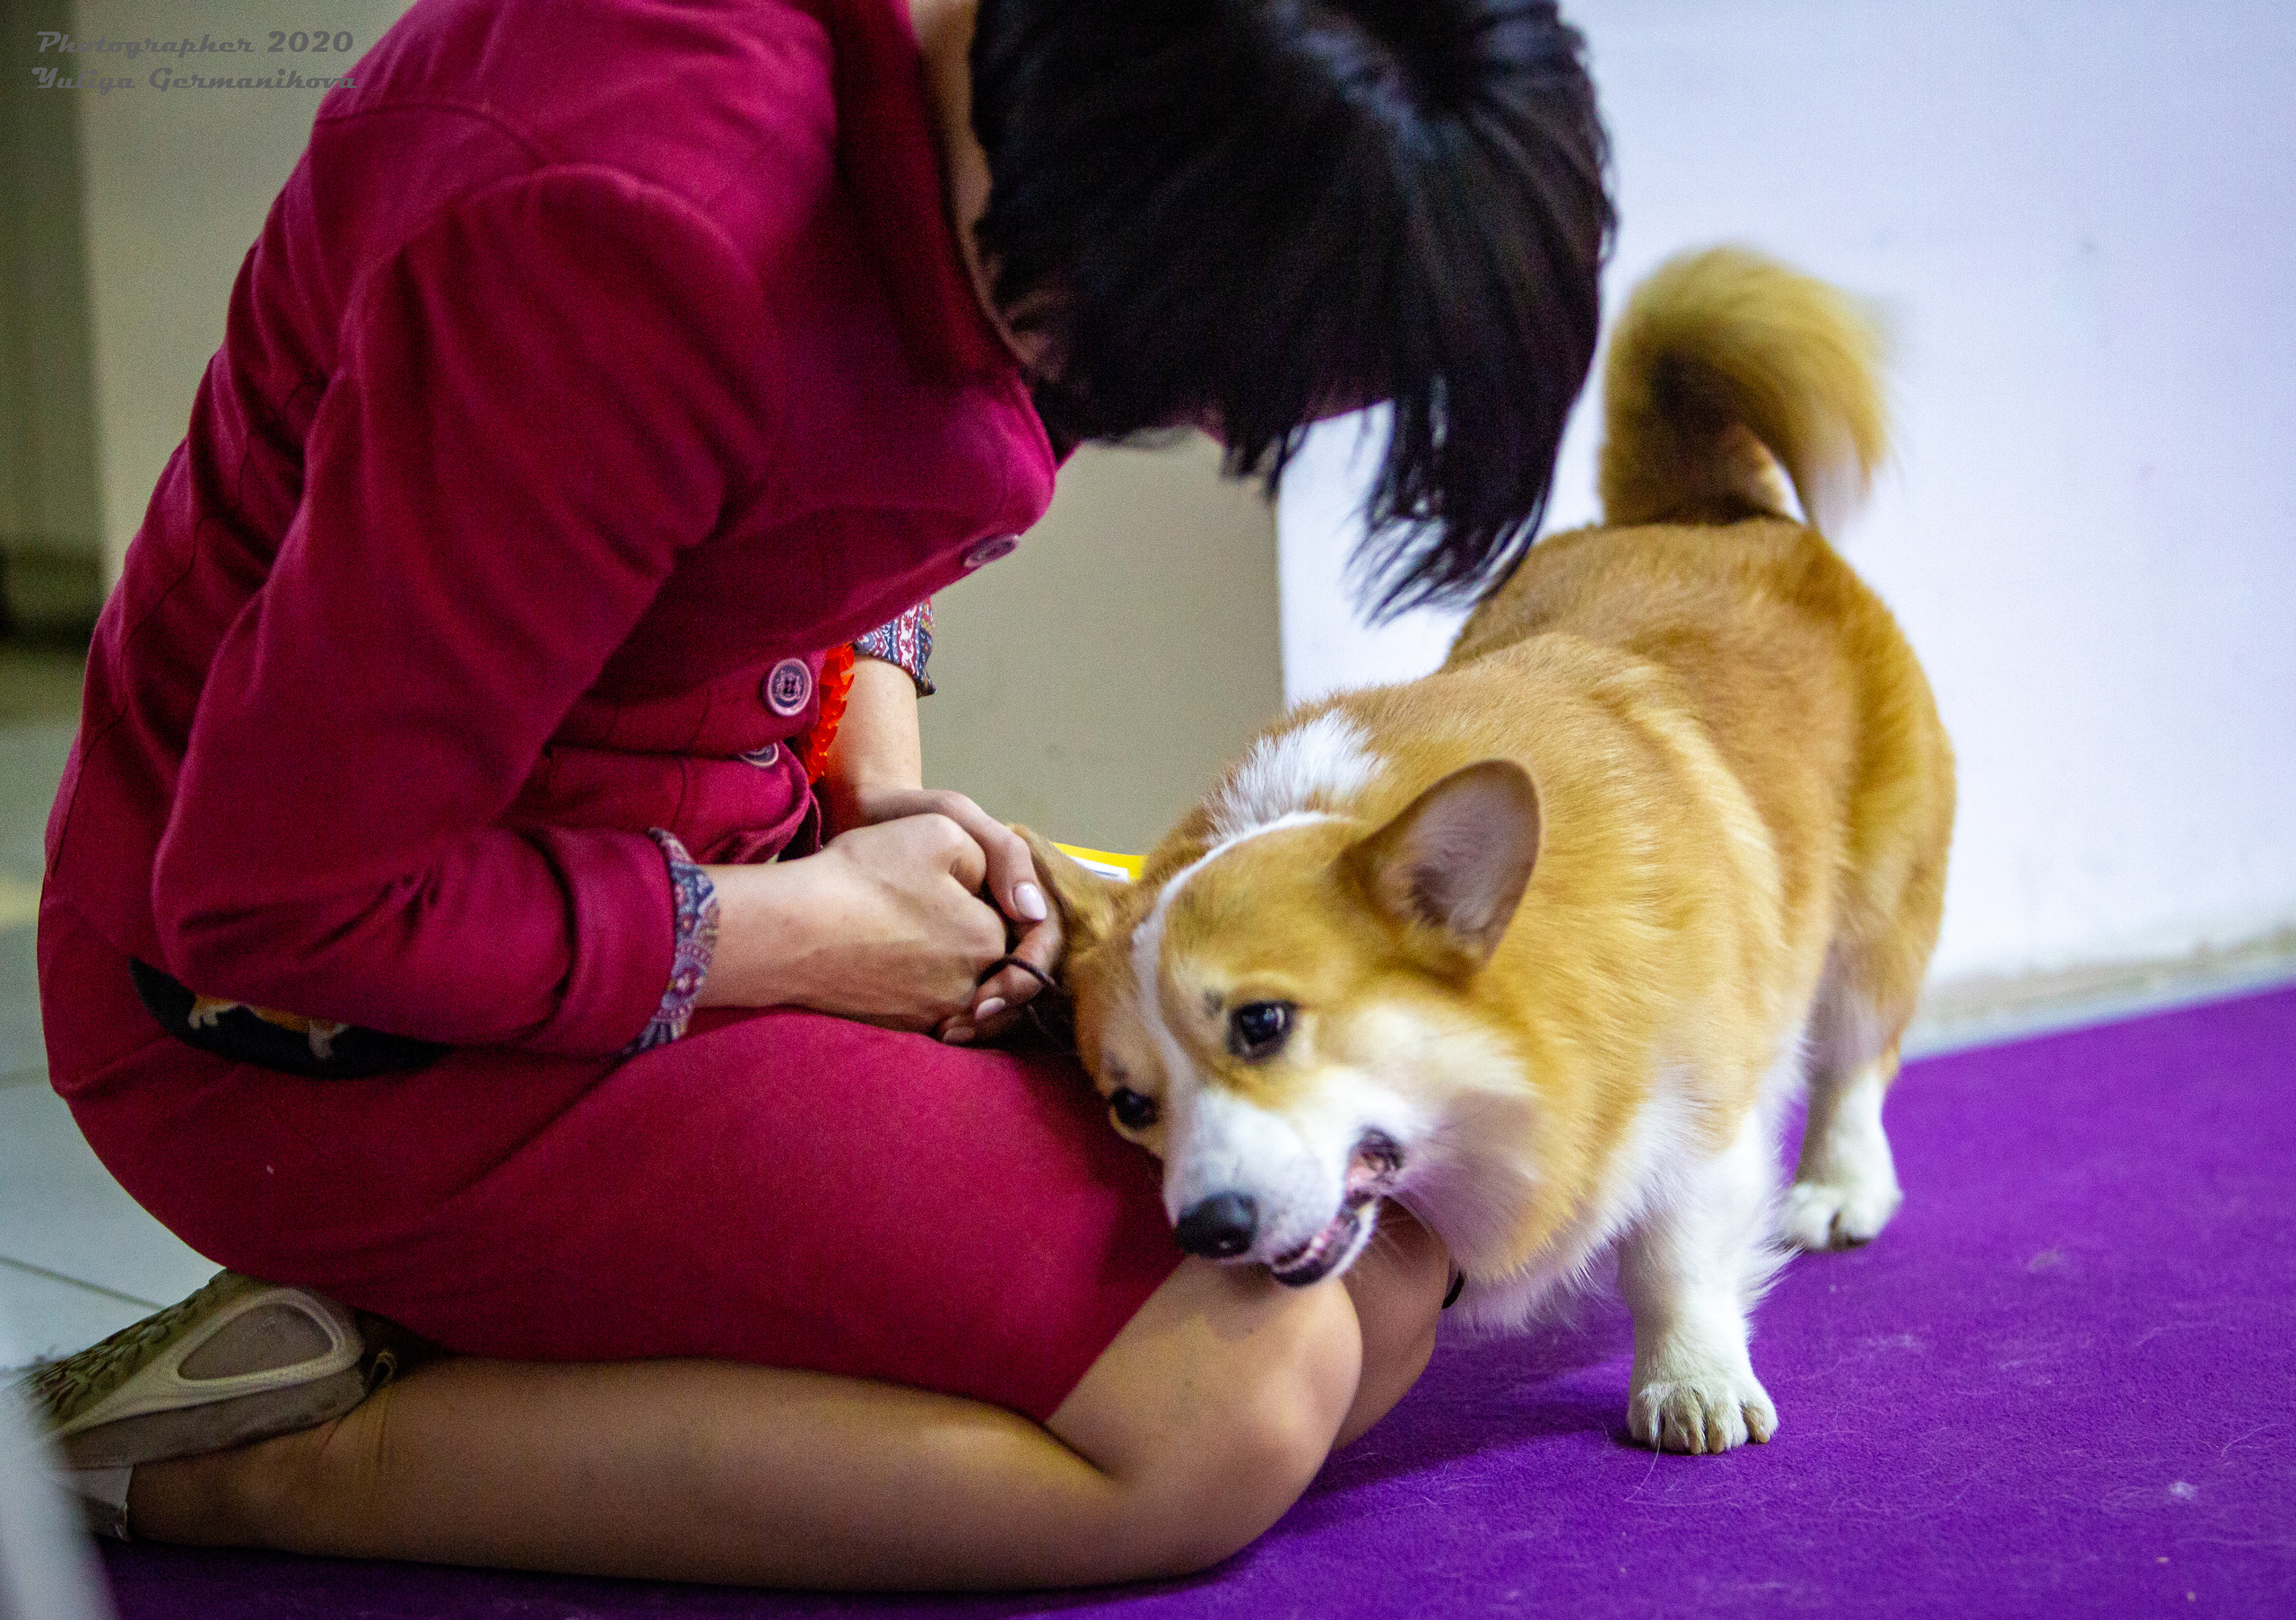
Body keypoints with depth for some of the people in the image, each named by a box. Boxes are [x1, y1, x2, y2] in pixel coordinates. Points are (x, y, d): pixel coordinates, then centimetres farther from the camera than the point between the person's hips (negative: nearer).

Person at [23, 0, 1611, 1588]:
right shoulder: (644, 236, -33)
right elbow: (279, 899, -25)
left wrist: (877, 794, -1)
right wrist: (804, 929, -16)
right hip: (338, 1025, -9)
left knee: (1377, 1290, -1)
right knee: (1235, 1407, -19)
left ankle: (477, 1307, 1)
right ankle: (278, 1465, -9)